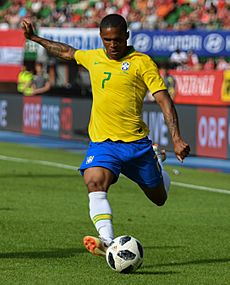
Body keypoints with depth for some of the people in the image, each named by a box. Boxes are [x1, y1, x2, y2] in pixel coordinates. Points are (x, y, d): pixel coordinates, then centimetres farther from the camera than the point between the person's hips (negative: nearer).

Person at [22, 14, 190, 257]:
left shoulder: (142, 62, -5)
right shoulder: (93, 58, 10)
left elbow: (164, 100, -8)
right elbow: (66, 52, 31)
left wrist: (176, 139, -17)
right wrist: (34, 38, 35)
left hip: (136, 143, -2)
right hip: (102, 143, 2)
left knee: (159, 198, 14)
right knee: (94, 183, -28)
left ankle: (157, 163, 48)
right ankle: (108, 242, -39)